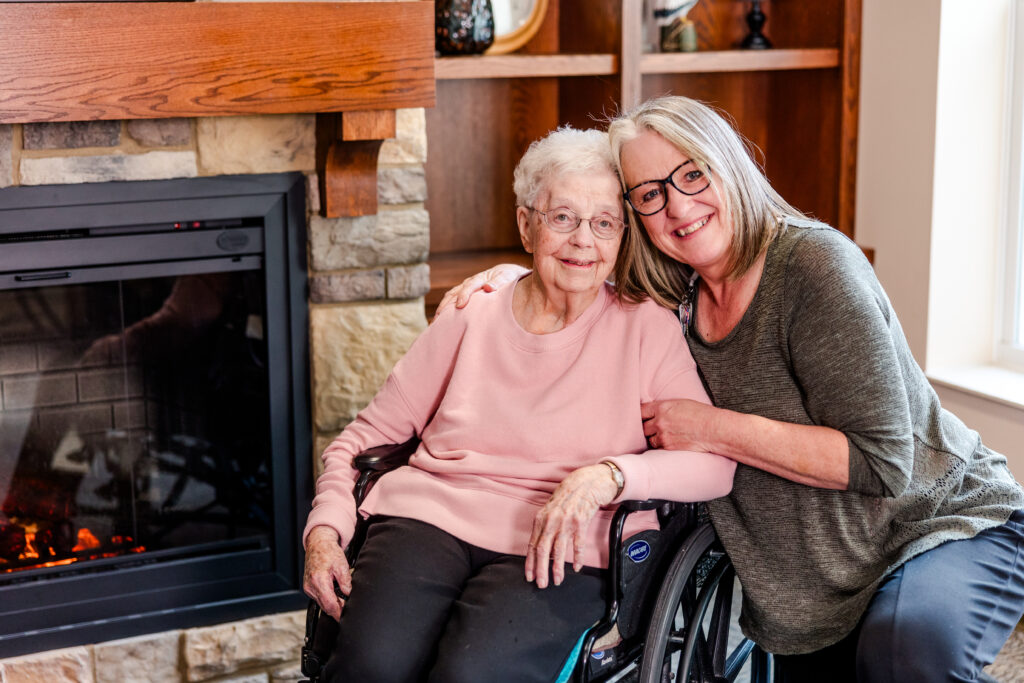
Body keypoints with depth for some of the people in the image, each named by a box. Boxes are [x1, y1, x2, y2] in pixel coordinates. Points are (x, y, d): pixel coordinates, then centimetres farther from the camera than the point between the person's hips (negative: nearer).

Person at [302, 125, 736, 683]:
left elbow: (716, 461, 0)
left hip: (558, 552, -2)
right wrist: (324, 529, 1)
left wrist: (607, 475, -17)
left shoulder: (647, 328, 9)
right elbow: (365, 436, 19)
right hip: (430, 516, 2)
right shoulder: (467, 324, 16)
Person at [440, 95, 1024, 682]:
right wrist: (518, 277, 3)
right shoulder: (674, 294, -1)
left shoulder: (816, 265, -21)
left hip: (951, 525, -6)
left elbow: (882, 463, -25)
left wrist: (712, 429, -22)